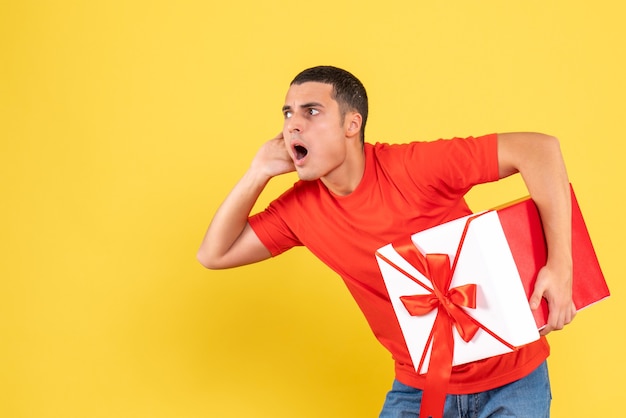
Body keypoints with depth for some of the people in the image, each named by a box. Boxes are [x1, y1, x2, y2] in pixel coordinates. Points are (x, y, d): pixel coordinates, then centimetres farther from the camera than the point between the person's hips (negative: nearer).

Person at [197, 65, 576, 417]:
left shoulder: (415, 167, -23)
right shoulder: (301, 207, -5)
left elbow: (539, 149, -25)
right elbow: (214, 254, 0)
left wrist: (560, 265, -30)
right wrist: (258, 173, -11)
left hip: (509, 375, -4)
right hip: (419, 385, 4)